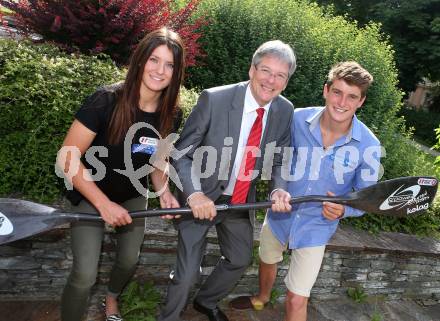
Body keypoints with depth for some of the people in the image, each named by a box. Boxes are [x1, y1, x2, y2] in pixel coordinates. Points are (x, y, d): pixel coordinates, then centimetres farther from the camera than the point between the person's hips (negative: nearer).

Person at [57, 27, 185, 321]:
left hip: (134, 195, 5)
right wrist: (103, 203, -25)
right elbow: (68, 157, -23)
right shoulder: (107, 100, -28)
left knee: (129, 261, 18)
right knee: (85, 274, -10)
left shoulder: (172, 114, -13)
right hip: (91, 194, -4)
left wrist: (164, 192, -16)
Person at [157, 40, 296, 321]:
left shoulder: (285, 111, -8)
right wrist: (194, 194, -33)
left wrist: (279, 189, -19)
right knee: (188, 272, 0)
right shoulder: (214, 99, -23)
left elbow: (278, 161, 2)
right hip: (202, 199, -5)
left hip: (241, 201, 6)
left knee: (241, 259, 23)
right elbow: (182, 153, -18)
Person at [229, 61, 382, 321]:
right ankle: (262, 298, 63)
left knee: (296, 300, 2)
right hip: (279, 213, 3)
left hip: (316, 227, -2)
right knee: (268, 261, 29)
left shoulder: (368, 145, -20)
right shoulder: (297, 119, -19)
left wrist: (343, 210, -29)